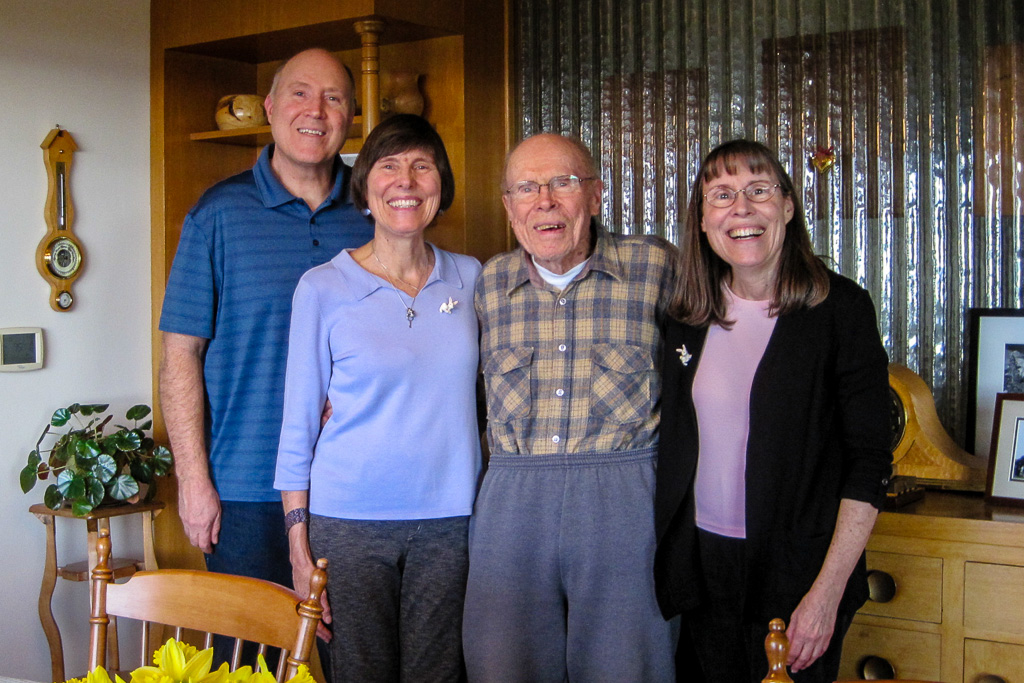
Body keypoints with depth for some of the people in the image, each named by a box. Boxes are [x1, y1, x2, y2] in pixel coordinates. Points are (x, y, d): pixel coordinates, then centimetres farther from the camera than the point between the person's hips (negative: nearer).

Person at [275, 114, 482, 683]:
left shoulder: (470, 277, 5)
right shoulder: (324, 287, -4)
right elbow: (299, 422, -1)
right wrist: (298, 540, -5)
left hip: (449, 515, 3)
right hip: (350, 521, -2)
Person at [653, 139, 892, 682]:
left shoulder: (841, 308, -10)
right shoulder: (685, 315, 3)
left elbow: (868, 460, -11)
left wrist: (828, 591, -17)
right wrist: (665, 553, 7)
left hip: (796, 570, -4)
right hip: (700, 561, 4)